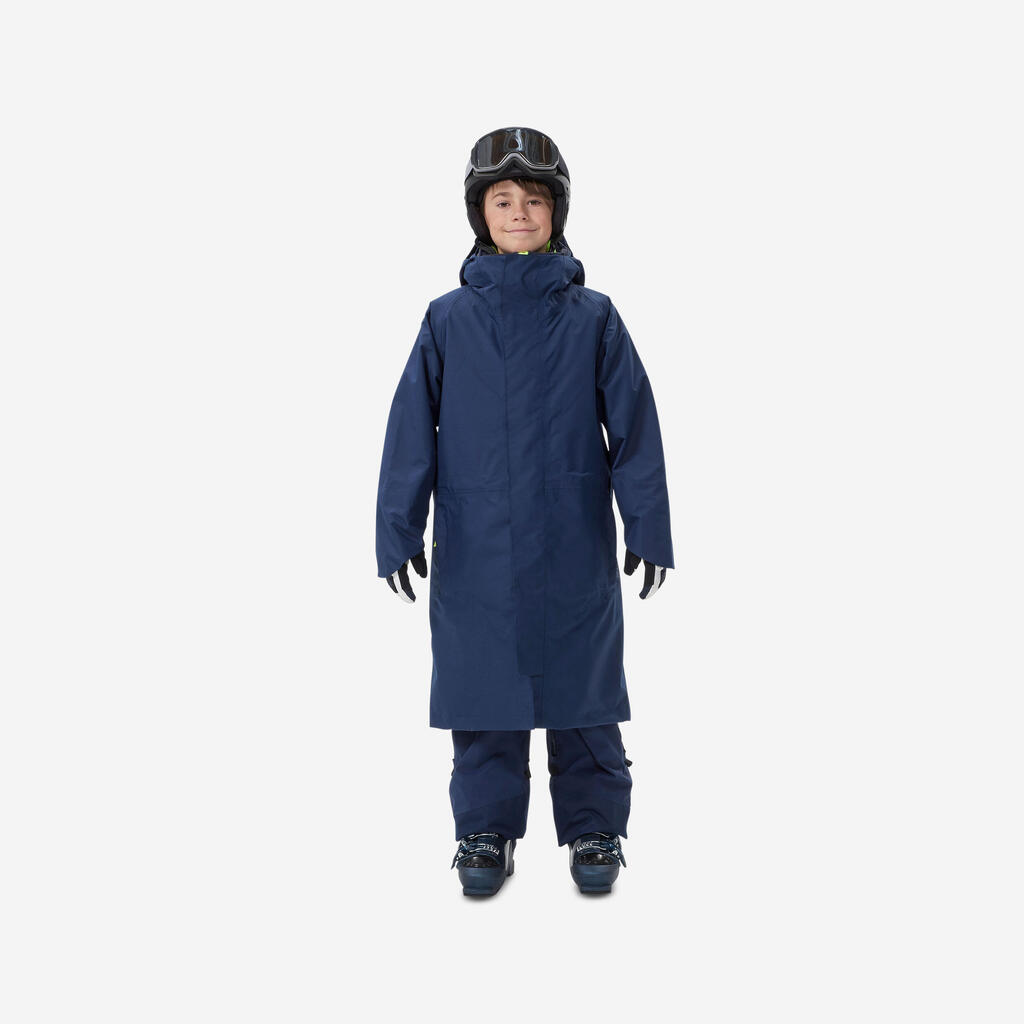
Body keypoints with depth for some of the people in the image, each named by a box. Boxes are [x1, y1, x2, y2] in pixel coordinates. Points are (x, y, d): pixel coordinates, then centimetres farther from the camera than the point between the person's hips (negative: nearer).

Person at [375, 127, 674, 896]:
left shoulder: (592, 317, 2)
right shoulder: (448, 320, 3)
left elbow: (634, 424, 2)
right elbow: (411, 429, 3)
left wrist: (648, 527, -1)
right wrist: (398, 532, -1)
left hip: (574, 545, 0)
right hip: (476, 548, 1)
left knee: (582, 689, 7)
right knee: (483, 690, 6)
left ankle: (594, 831, 22)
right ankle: (486, 833, 21)